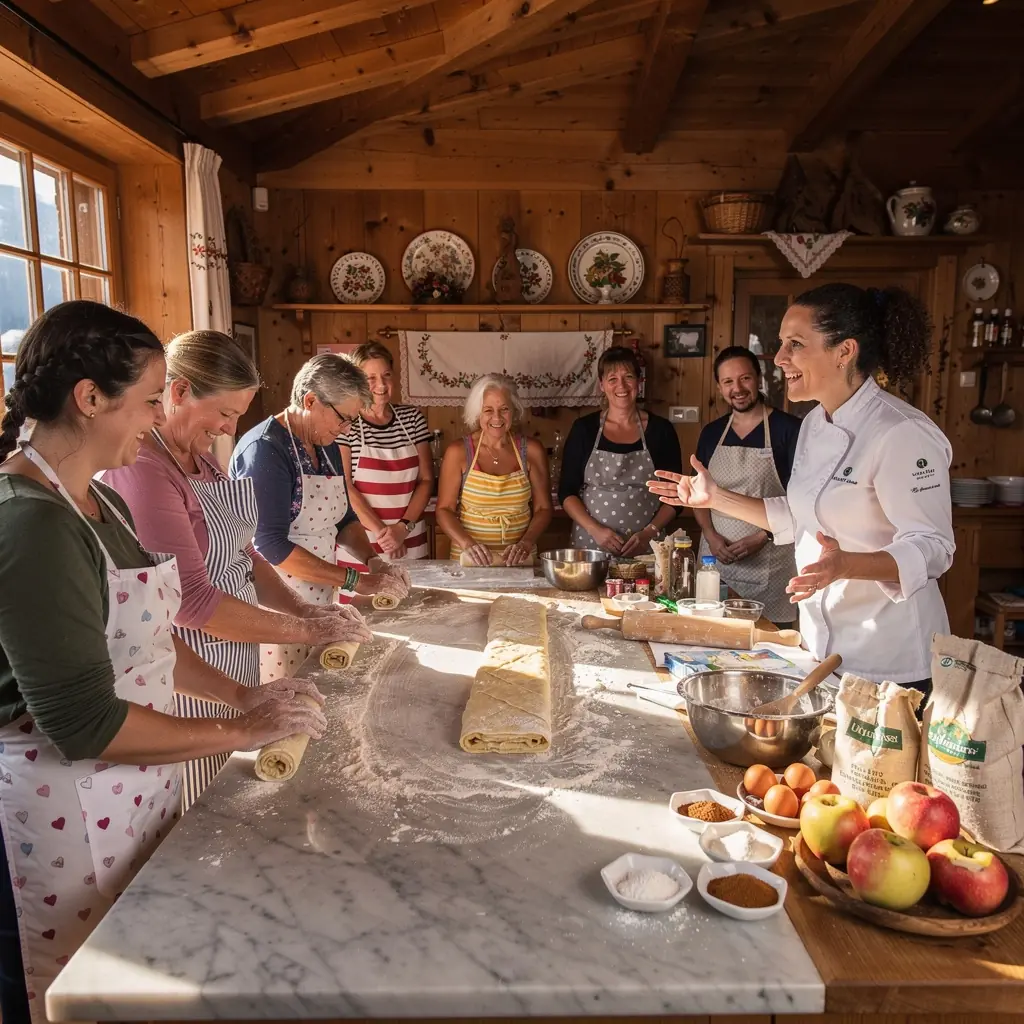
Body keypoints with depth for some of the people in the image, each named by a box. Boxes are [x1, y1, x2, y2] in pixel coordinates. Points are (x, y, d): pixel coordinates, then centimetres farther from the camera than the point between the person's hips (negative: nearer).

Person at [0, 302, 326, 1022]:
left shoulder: (97, 500, 6)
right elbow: (84, 720, -25)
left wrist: (243, 694, 3)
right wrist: (241, 731, -17)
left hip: (130, 792, 9)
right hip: (64, 820, -8)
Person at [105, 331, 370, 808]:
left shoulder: (200, 456, 9)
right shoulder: (140, 469, -22)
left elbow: (240, 553, 12)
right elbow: (192, 600, -25)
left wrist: (302, 608, -2)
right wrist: (311, 631, -20)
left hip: (232, 670, 9)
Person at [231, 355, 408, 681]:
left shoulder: (327, 447, 8)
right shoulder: (264, 449, -18)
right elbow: (269, 544, -23)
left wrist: (373, 562, -2)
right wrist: (355, 580, -22)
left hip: (320, 602, 8)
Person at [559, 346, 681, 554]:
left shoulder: (661, 430, 2)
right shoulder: (584, 429, 2)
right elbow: (566, 492, 2)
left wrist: (649, 532, -9)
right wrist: (595, 529, -11)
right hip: (590, 545, 0)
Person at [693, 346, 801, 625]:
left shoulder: (788, 429, -5)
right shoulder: (711, 433, 10)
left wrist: (762, 538, -14)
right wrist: (711, 536, -3)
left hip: (768, 562, -4)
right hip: (715, 556, 4)